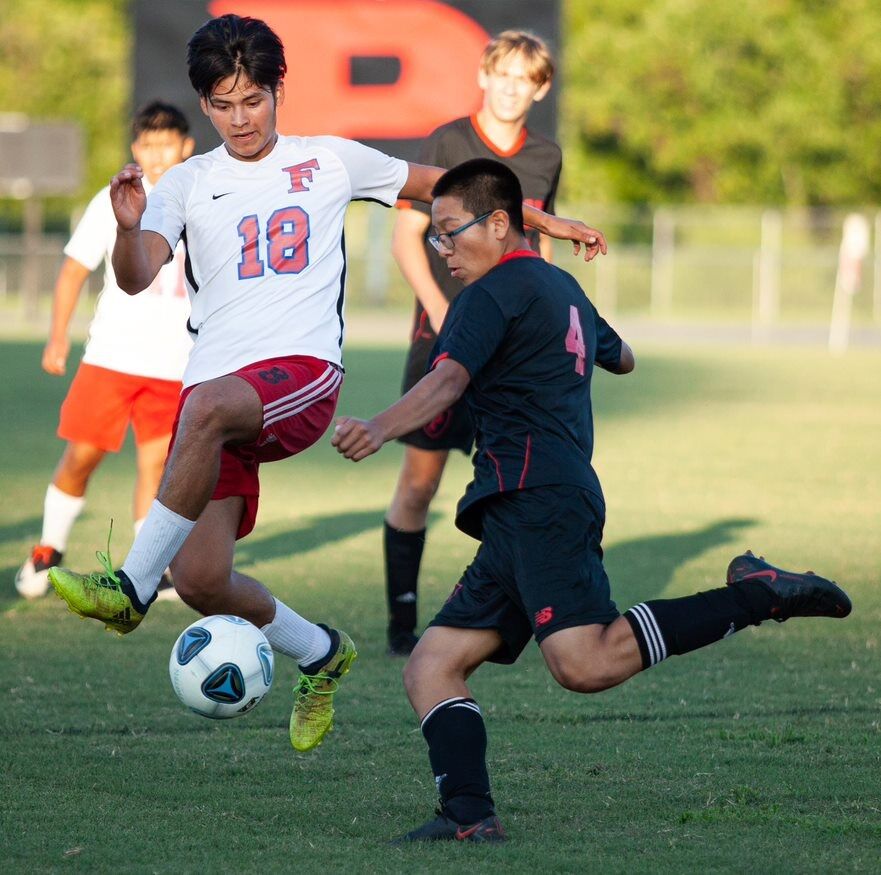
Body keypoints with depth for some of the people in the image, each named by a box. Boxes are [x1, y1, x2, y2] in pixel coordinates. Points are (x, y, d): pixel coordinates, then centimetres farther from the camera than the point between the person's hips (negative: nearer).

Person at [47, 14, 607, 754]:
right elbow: (136, 278, -1)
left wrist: (547, 222, 28)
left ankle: (132, 586, -32)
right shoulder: (187, 185, 13)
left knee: (206, 408, -38)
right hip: (215, 385, 3)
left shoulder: (330, 161, 14)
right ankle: (319, 654, 19)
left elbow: (439, 184, 26)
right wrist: (129, 226, -23)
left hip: (303, 372, -3)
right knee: (201, 580, -10)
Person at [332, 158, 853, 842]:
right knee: (430, 668, 3)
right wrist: (584, 337, 68)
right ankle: (469, 814, -15)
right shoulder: (563, 288, 25)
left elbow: (448, 380, -21)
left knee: (585, 664, -27)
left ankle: (757, 596, -16)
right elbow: (621, 358, 45)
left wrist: (379, 429, -37)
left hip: (538, 497, -10)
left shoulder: (494, 293, -2)